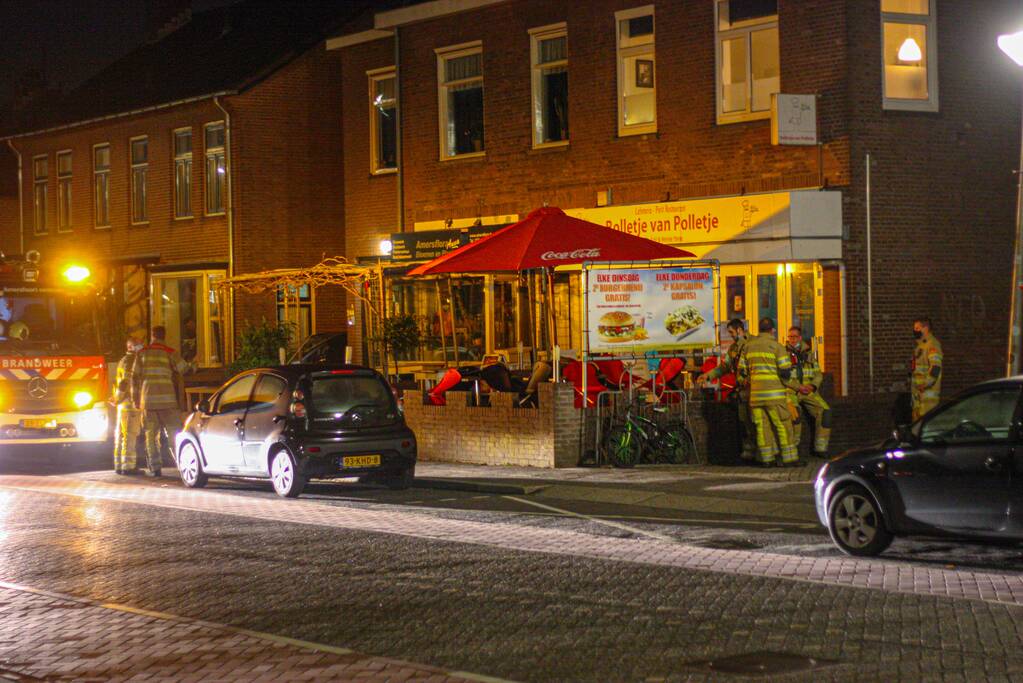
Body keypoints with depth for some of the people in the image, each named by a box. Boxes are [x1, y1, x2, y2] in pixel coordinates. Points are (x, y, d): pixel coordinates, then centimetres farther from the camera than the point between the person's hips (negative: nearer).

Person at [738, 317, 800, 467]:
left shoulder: (748, 346, 10)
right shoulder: (776, 346, -6)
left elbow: (742, 371, 13)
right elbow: (785, 372, -9)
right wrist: (797, 386, 6)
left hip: (755, 394, 5)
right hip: (774, 393, -5)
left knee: (761, 426, 7)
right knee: (783, 426, 0)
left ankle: (766, 459, 7)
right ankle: (789, 458, 0)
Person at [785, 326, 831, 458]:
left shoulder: (808, 353, 16)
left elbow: (818, 373, 16)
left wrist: (812, 385, -5)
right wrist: (798, 387, -15)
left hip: (808, 391, 4)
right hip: (790, 392, -4)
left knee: (824, 410, -17)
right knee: (794, 410, -34)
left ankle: (820, 447, -10)